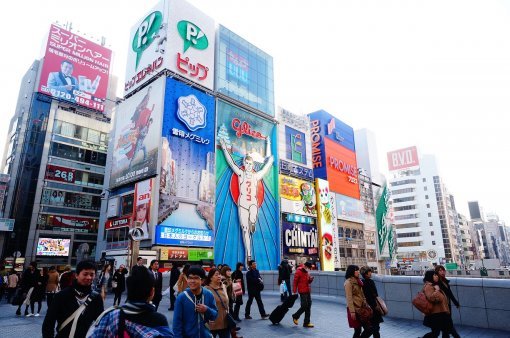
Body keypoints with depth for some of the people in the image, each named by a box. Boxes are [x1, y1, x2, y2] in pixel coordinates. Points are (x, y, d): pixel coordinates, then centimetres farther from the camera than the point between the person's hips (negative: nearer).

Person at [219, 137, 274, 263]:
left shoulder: (257, 175, 8)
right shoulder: (240, 173, 7)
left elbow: (269, 161, 13)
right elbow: (230, 161, 7)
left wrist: (268, 144, 19)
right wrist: (224, 148, 7)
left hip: (253, 203, 0)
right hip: (242, 204, 0)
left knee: (252, 220, -31)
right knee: (245, 229, -2)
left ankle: (252, 224, 7)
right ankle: (248, 255, 4)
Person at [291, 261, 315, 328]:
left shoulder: (307, 272, 13)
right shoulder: (299, 272, -11)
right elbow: (295, 282, -12)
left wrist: (311, 279, -3)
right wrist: (294, 291, -13)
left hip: (308, 291, 8)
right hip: (302, 291, -8)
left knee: (308, 306, 7)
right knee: (304, 306, -7)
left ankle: (306, 323, 15)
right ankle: (295, 316, 17)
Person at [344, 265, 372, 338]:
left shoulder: (358, 281, 14)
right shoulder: (348, 282, -12)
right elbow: (349, 298, -15)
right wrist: (352, 311, -18)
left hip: (361, 308, 8)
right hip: (355, 309, -8)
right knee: (358, 330, -3)